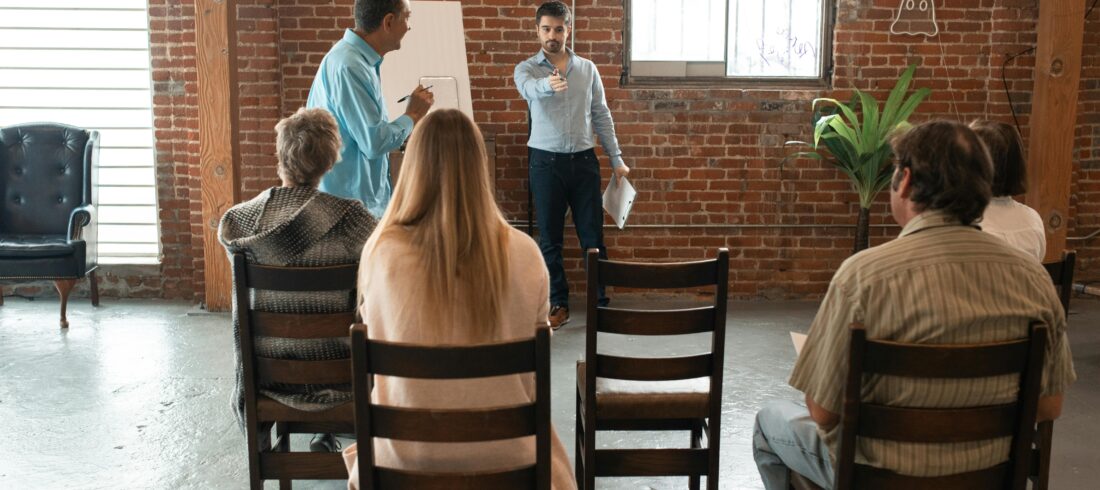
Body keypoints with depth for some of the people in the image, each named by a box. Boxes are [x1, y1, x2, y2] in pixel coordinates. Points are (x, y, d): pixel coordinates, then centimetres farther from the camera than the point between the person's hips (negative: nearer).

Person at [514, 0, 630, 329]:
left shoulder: (587, 69, 7)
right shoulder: (527, 69, -2)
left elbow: (601, 116, 10)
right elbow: (530, 89, -28)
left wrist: (617, 159, 5)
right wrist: (548, 84, -52)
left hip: (583, 160, 2)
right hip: (546, 162, -1)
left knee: (593, 235, 4)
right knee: (549, 238, 4)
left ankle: (602, 301, 15)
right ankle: (558, 304, 16)